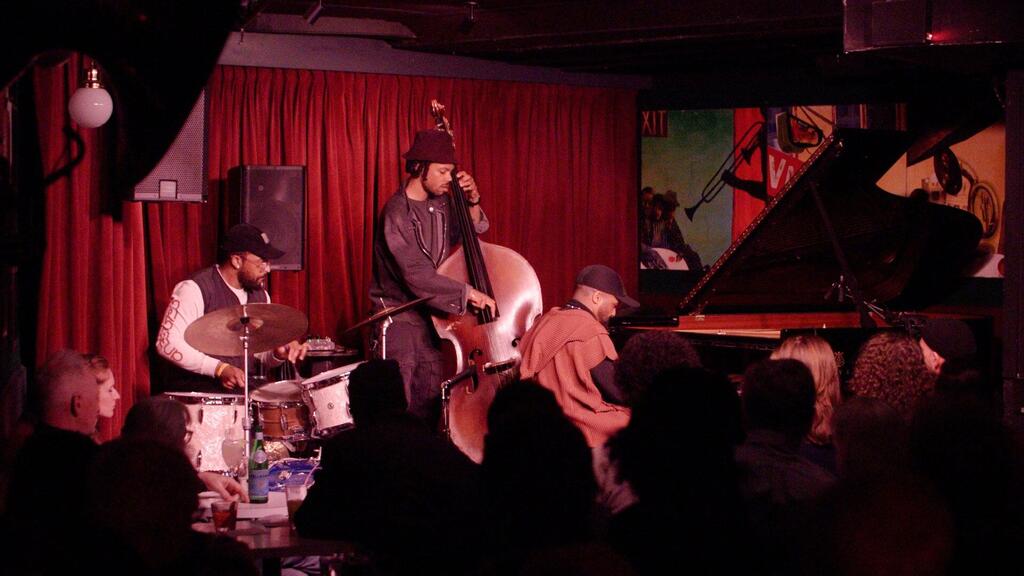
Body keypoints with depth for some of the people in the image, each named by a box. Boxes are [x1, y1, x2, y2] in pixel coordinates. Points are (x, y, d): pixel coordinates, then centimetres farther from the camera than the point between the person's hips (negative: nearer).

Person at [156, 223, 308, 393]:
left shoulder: (260, 296, 13)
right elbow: (167, 343, -16)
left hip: (243, 390, 7)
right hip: (196, 393, -7)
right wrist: (219, 368, -22)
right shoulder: (196, 289, -10)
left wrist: (279, 354, -4)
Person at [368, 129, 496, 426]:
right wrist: (466, 293, -28)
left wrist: (472, 202, 0)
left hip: (430, 317, 8)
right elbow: (416, 274, -27)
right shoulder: (397, 213, -19)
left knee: (429, 410, 11)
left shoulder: (441, 203, 4)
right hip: (399, 319, -8)